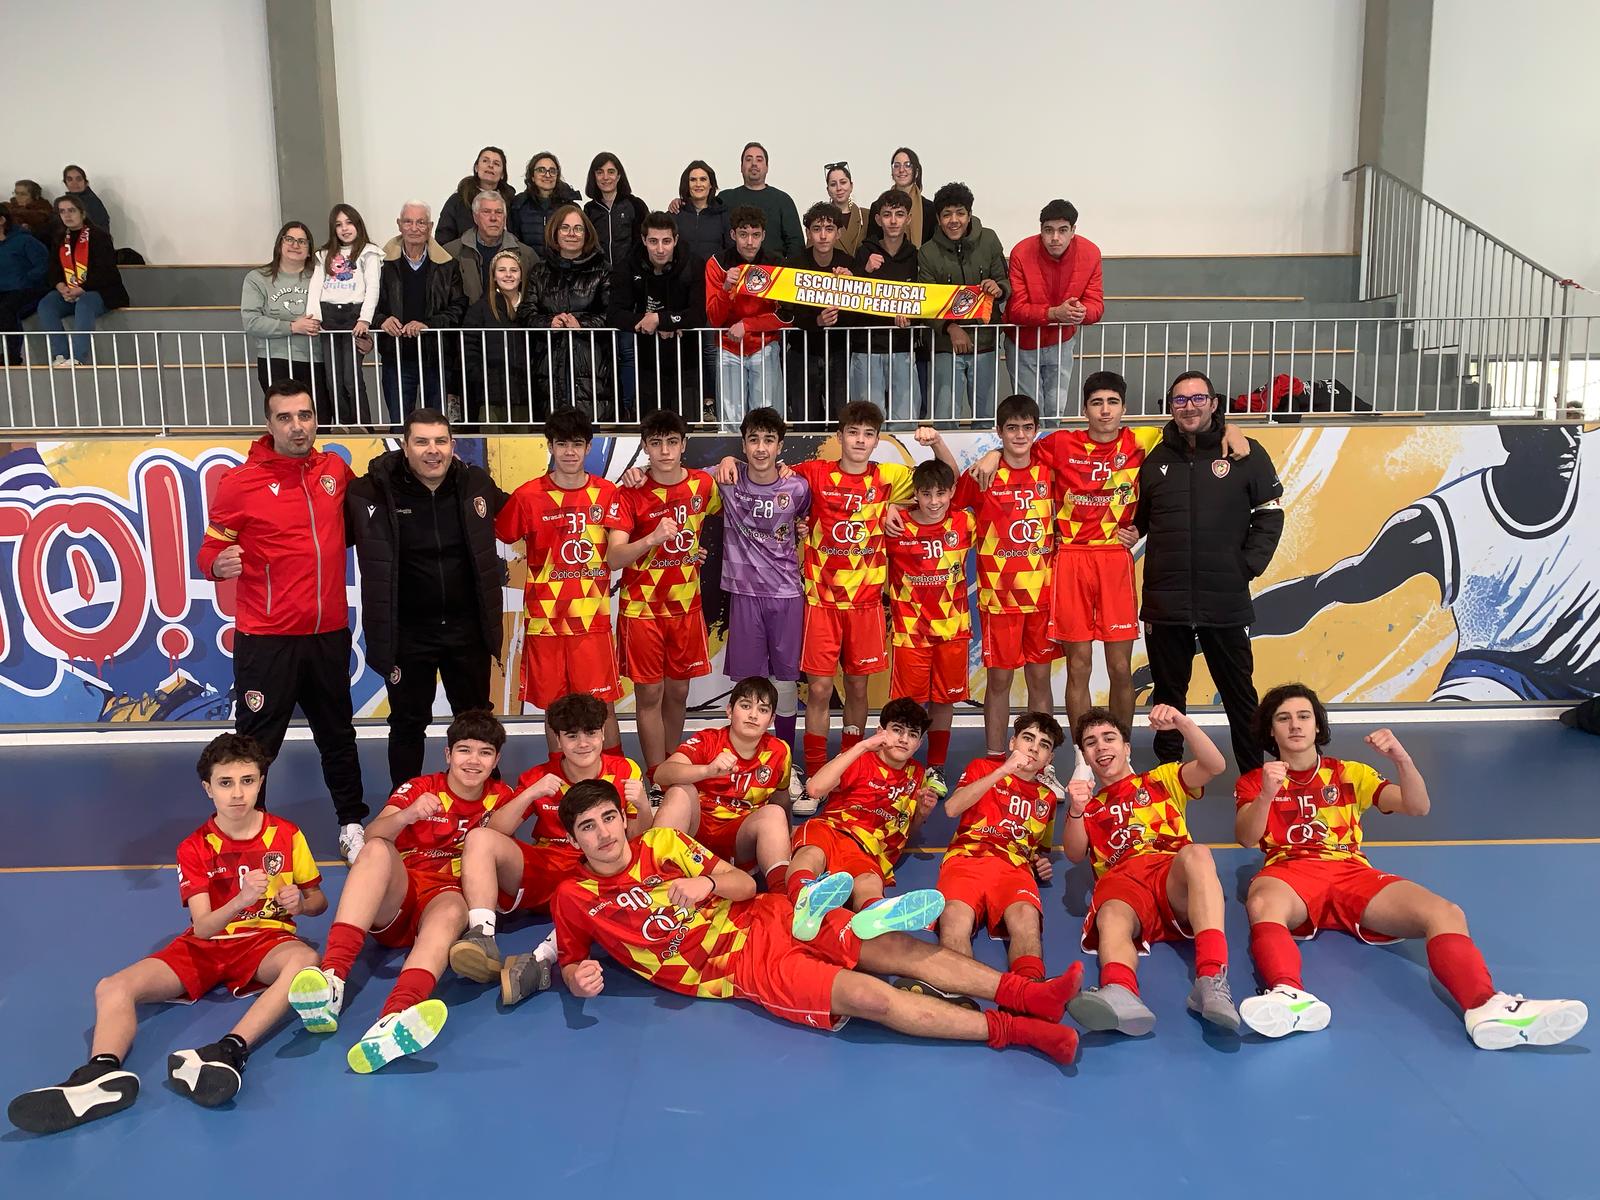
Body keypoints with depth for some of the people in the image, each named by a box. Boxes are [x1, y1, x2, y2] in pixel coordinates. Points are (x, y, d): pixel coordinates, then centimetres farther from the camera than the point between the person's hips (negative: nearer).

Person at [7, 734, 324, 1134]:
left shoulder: (287, 835, 0)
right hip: (205, 947, 2)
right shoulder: (195, 848, 2)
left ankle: (228, 1052, -56)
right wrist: (241, 900, -32)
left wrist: (299, 902, -16)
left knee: (306, 960, -39)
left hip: (266, 940, -2)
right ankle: (104, 1073, -51)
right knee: (112, 987, -22)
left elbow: (318, 902, 10)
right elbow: (202, 927, -9)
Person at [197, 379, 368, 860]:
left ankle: (352, 826, 30)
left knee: (338, 737, 16)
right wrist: (218, 564, -26)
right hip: (266, 639, -4)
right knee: (256, 743, 0)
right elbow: (211, 549, -4)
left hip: (329, 634, 4)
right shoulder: (241, 481, -7)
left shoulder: (335, 469, 5)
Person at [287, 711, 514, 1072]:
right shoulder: (420, 788, 5)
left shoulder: (500, 797, 12)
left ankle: (393, 1022, -67)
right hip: (393, 902, 1)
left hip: (446, 897, 0)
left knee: (452, 911, -37)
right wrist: (408, 815, -35)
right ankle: (332, 978, -49)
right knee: (377, 850, -31)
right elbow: (373, 835, -13)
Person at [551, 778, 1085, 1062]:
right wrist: (578, 980, -13)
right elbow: (569, 962, 12)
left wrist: (707, 885, -17)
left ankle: (1025, 993, -15)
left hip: (767, 918, 4)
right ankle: (1010, 1029, -19)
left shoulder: (661, 842, 6)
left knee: (896, 947, -14)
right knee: (869, 996, -21)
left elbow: (745, 884, 6)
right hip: (739, 965, -4)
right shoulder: (575, 898, 0)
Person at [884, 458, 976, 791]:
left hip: (952, 627, 2)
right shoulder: (896, 526, -7)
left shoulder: (963, 523, -1)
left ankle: (936, 768, 23)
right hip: (909, 628, -2)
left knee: (944, 699, 10)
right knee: (908, 701, 3)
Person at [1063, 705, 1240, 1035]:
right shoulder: (1090, 807, 33)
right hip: (1122, 882, 0)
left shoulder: (1162, 780, 30)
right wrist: (1075, 811, -7)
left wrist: (1182, 723, -7)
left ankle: (1211, 980, -52)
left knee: (1196, 852, -37)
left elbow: (1214, 766, 10)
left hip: (1175, 878, 0)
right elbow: (1074, 855, 13)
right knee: (1111, 918, -38)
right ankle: (1120, 994, -71)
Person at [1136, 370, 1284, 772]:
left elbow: (1270, 514, 2)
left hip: (1226, 601, -2)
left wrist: (1249, 565, -6)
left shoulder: (1245, 453, 1)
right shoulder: (1156, 460, 9)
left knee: (1239, 692, 6)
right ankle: (1168, 767, 24)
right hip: (1165, 601, 2)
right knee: (1168, 692, 12)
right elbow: (1136, 522, 15)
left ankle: (1254, 773, 17)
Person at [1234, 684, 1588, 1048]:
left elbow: (1418, 808, 11)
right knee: (1262, 904, -41)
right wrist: (1266, 795, -23)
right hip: (1289, 872, -3)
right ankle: (1290, 998, -67)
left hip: (1353, 873, 3)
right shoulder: (1253, 781, 17)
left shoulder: (1350, 774, 25)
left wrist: (1402, 760, -10)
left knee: (1446, 914, -27)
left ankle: (1487, 1007, -50)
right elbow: (1245, 838, -2)